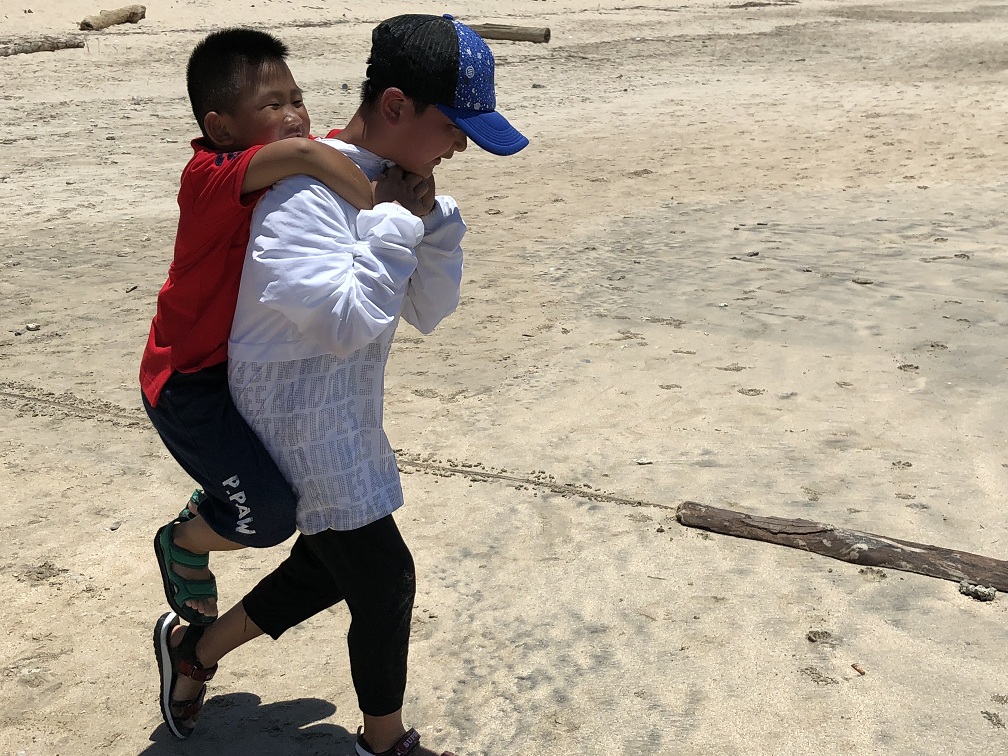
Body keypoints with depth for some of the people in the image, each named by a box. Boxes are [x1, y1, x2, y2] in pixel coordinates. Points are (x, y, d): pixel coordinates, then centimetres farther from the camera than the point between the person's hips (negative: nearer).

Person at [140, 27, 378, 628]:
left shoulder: (282, 169, -2)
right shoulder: (212, 175, -27)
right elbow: (302, 153, -45)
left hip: (248, 361, 9)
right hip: (190, 381, -9)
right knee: (271, 516, -15)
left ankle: (217, 499, 40)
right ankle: (184, 544, 19)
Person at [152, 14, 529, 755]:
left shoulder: (392, 183, 3)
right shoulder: (309, 192, -24)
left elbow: (429, 311, 3)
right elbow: (347, 321, -34)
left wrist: (432, 215, -10)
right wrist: (400, 221, -25)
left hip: (345, 414, 9)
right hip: (301, 416, -9)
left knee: (331, 565, 21)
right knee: (387, 581, 2)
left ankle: (194, 649, 42)